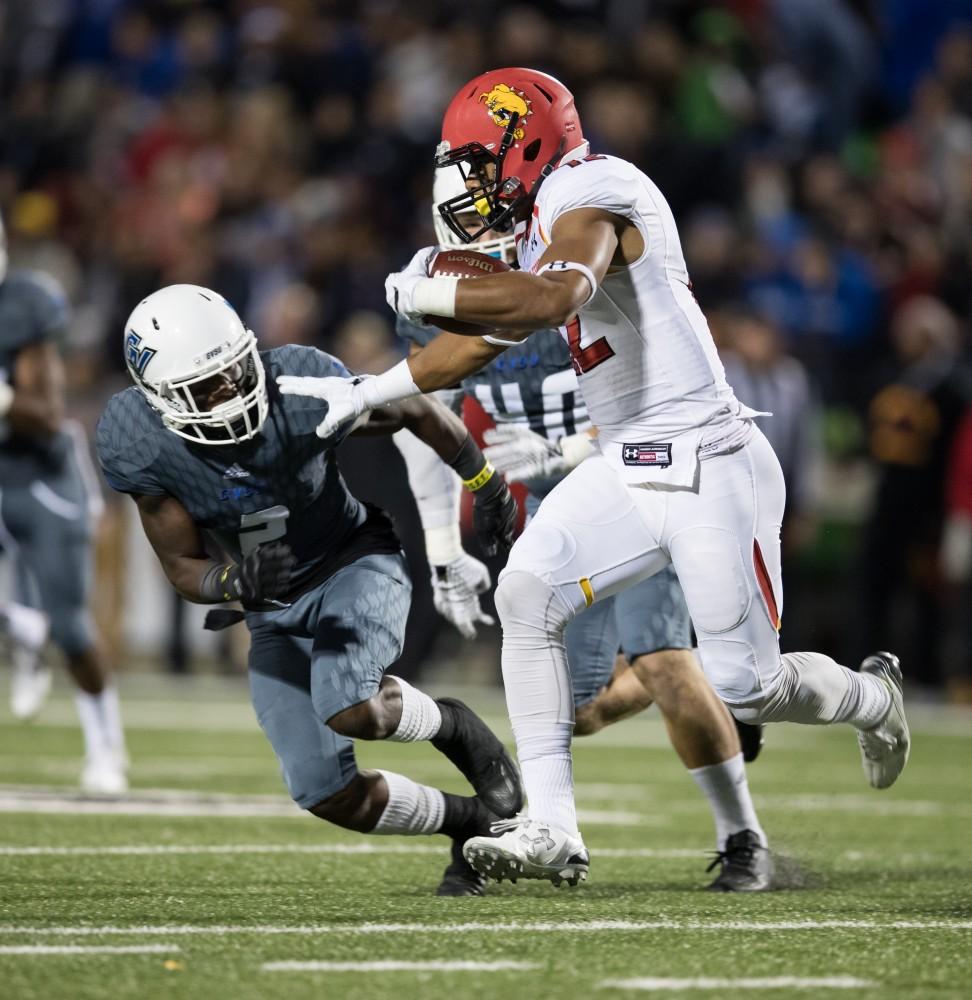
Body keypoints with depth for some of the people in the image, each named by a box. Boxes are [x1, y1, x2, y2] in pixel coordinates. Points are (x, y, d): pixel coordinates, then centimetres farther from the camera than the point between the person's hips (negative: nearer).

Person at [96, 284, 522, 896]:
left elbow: (416, 411, -7)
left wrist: (487, 484, 3)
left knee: (352, 712, -32)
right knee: (329, 797, -4)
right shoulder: (140, 446, -21)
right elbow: (185, 569, -11)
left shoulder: (302, 386, -26)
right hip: (275, 611, 3)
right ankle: (472, 822, 22)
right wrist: (235, 582, -34)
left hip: (354, 563, -3)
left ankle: (452, 726, 2)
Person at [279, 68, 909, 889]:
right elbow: (480, 344, 25)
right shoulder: (543, 230, 13)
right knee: (527, 592, -12)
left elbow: (553, 298, -36)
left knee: (746, 689, -3)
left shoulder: (586, 191, -16)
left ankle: (873, 698, 31)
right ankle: (551, 829, -11)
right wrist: (367, 393, 23)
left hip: (709, 468, -9)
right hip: (628, 471, 9)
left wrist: (428, 293, -26)